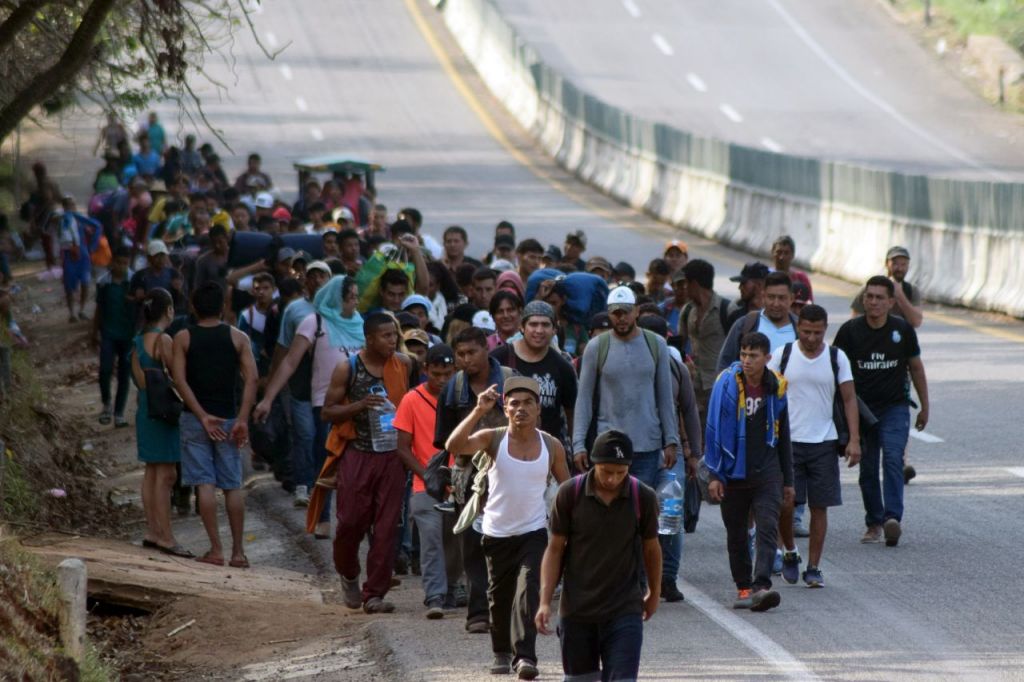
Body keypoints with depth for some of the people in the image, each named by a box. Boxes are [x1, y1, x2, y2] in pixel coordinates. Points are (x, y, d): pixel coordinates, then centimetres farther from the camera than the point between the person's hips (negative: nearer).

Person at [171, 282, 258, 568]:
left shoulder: (183, 338, 0)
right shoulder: (237, 338, 2)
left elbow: (180, 380, -10)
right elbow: (251, 378, -8)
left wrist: (202, 416, -11)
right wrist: (242, 420, -9)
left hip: (195, 418, -1)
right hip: (228, 418, 1)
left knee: (204, 483, -1)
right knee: (233, 485, 7)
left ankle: (216, 549, -5)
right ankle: (238, 551, 6)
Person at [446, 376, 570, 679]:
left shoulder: (552, 446, -3)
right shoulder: (493, 439, -9)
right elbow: (454, 445, -26)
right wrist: (478, 411, -33)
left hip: (533, 532, -1)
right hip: (497, 532, 1)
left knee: (529, 591, -18)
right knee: (499, 597, 13)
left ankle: (525, 656, -23)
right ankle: (502, 652, 33)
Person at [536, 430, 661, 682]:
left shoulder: (643, 498, -6)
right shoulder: (570, 494, -7)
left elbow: (651, 548, 9)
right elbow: (555, 549, -1)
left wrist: (653, 594, 21)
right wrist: (545, 601, -8)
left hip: (624, 612, -1)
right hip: (576, 611, 1)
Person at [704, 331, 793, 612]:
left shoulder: (776, 388, 5)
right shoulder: (726, 384, -5)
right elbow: (714, 430, -3)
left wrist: (788, 480, 17)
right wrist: (714, 474, -8)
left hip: (766, 472, 1)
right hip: (734, 471, -1)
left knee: (768, 528, -15)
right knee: (736, 534, 9)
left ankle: (761, 586, -24)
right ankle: (743, 588, 22)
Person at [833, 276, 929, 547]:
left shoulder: (903, 329, 0)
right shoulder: (850, 330, -3)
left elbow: (916, 368, 11)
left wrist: (924, 407, 14)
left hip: (895, 407, -1)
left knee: (892, 459, -18)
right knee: (868, 468, 5)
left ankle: (892, 518, -26)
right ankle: (874, 522, 17)